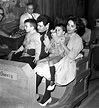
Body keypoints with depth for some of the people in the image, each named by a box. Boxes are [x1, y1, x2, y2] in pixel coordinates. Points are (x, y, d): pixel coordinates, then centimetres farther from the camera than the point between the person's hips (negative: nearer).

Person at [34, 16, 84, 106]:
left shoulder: (78, 39, -4)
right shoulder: (65, 35, 15)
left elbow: (71, 56, -16)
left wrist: (62, 43, -13)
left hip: (67, 63, -5)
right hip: (57, 58, 6)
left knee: (49, 69, -28)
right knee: (40, 66, -20)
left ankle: (47, 96, -11)